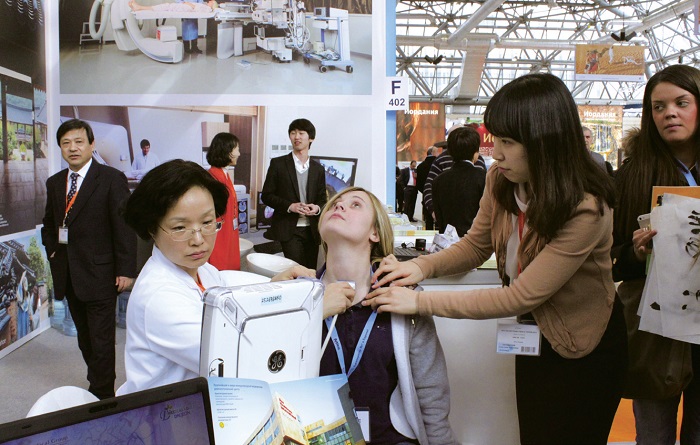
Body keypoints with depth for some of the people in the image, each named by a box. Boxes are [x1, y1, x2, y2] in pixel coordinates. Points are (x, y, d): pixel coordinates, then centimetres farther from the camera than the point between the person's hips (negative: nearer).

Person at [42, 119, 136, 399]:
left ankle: (102, 396, 11)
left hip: (99, 273, -6)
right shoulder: (55, 183, 11)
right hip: (68, 273, 6)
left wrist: (126, 270, -15)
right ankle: (98, 385, 29)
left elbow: (124, 226, -12)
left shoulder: (112, 179, -9)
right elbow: (49, 223, 24)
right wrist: (52, 251, 7)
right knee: (84, 337, 15)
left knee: (101, 339, 0)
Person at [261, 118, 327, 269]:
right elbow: (267, 196, 0)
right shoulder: (278, 164, 2)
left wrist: (317, 208, -9)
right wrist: (290, 206, -15)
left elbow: (322, 199, 15)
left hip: (312, 230, 4)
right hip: (289, 229, -3)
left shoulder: (318, 169, 12)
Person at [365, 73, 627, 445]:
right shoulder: (501, 181, -13)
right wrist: (421, 267, -20)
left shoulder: (585, 209, -32)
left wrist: (420, 302, -31)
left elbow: (520, 297, -31)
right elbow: (475, 245, 1)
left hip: (584, 350, -5)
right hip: (533, 334, 6)